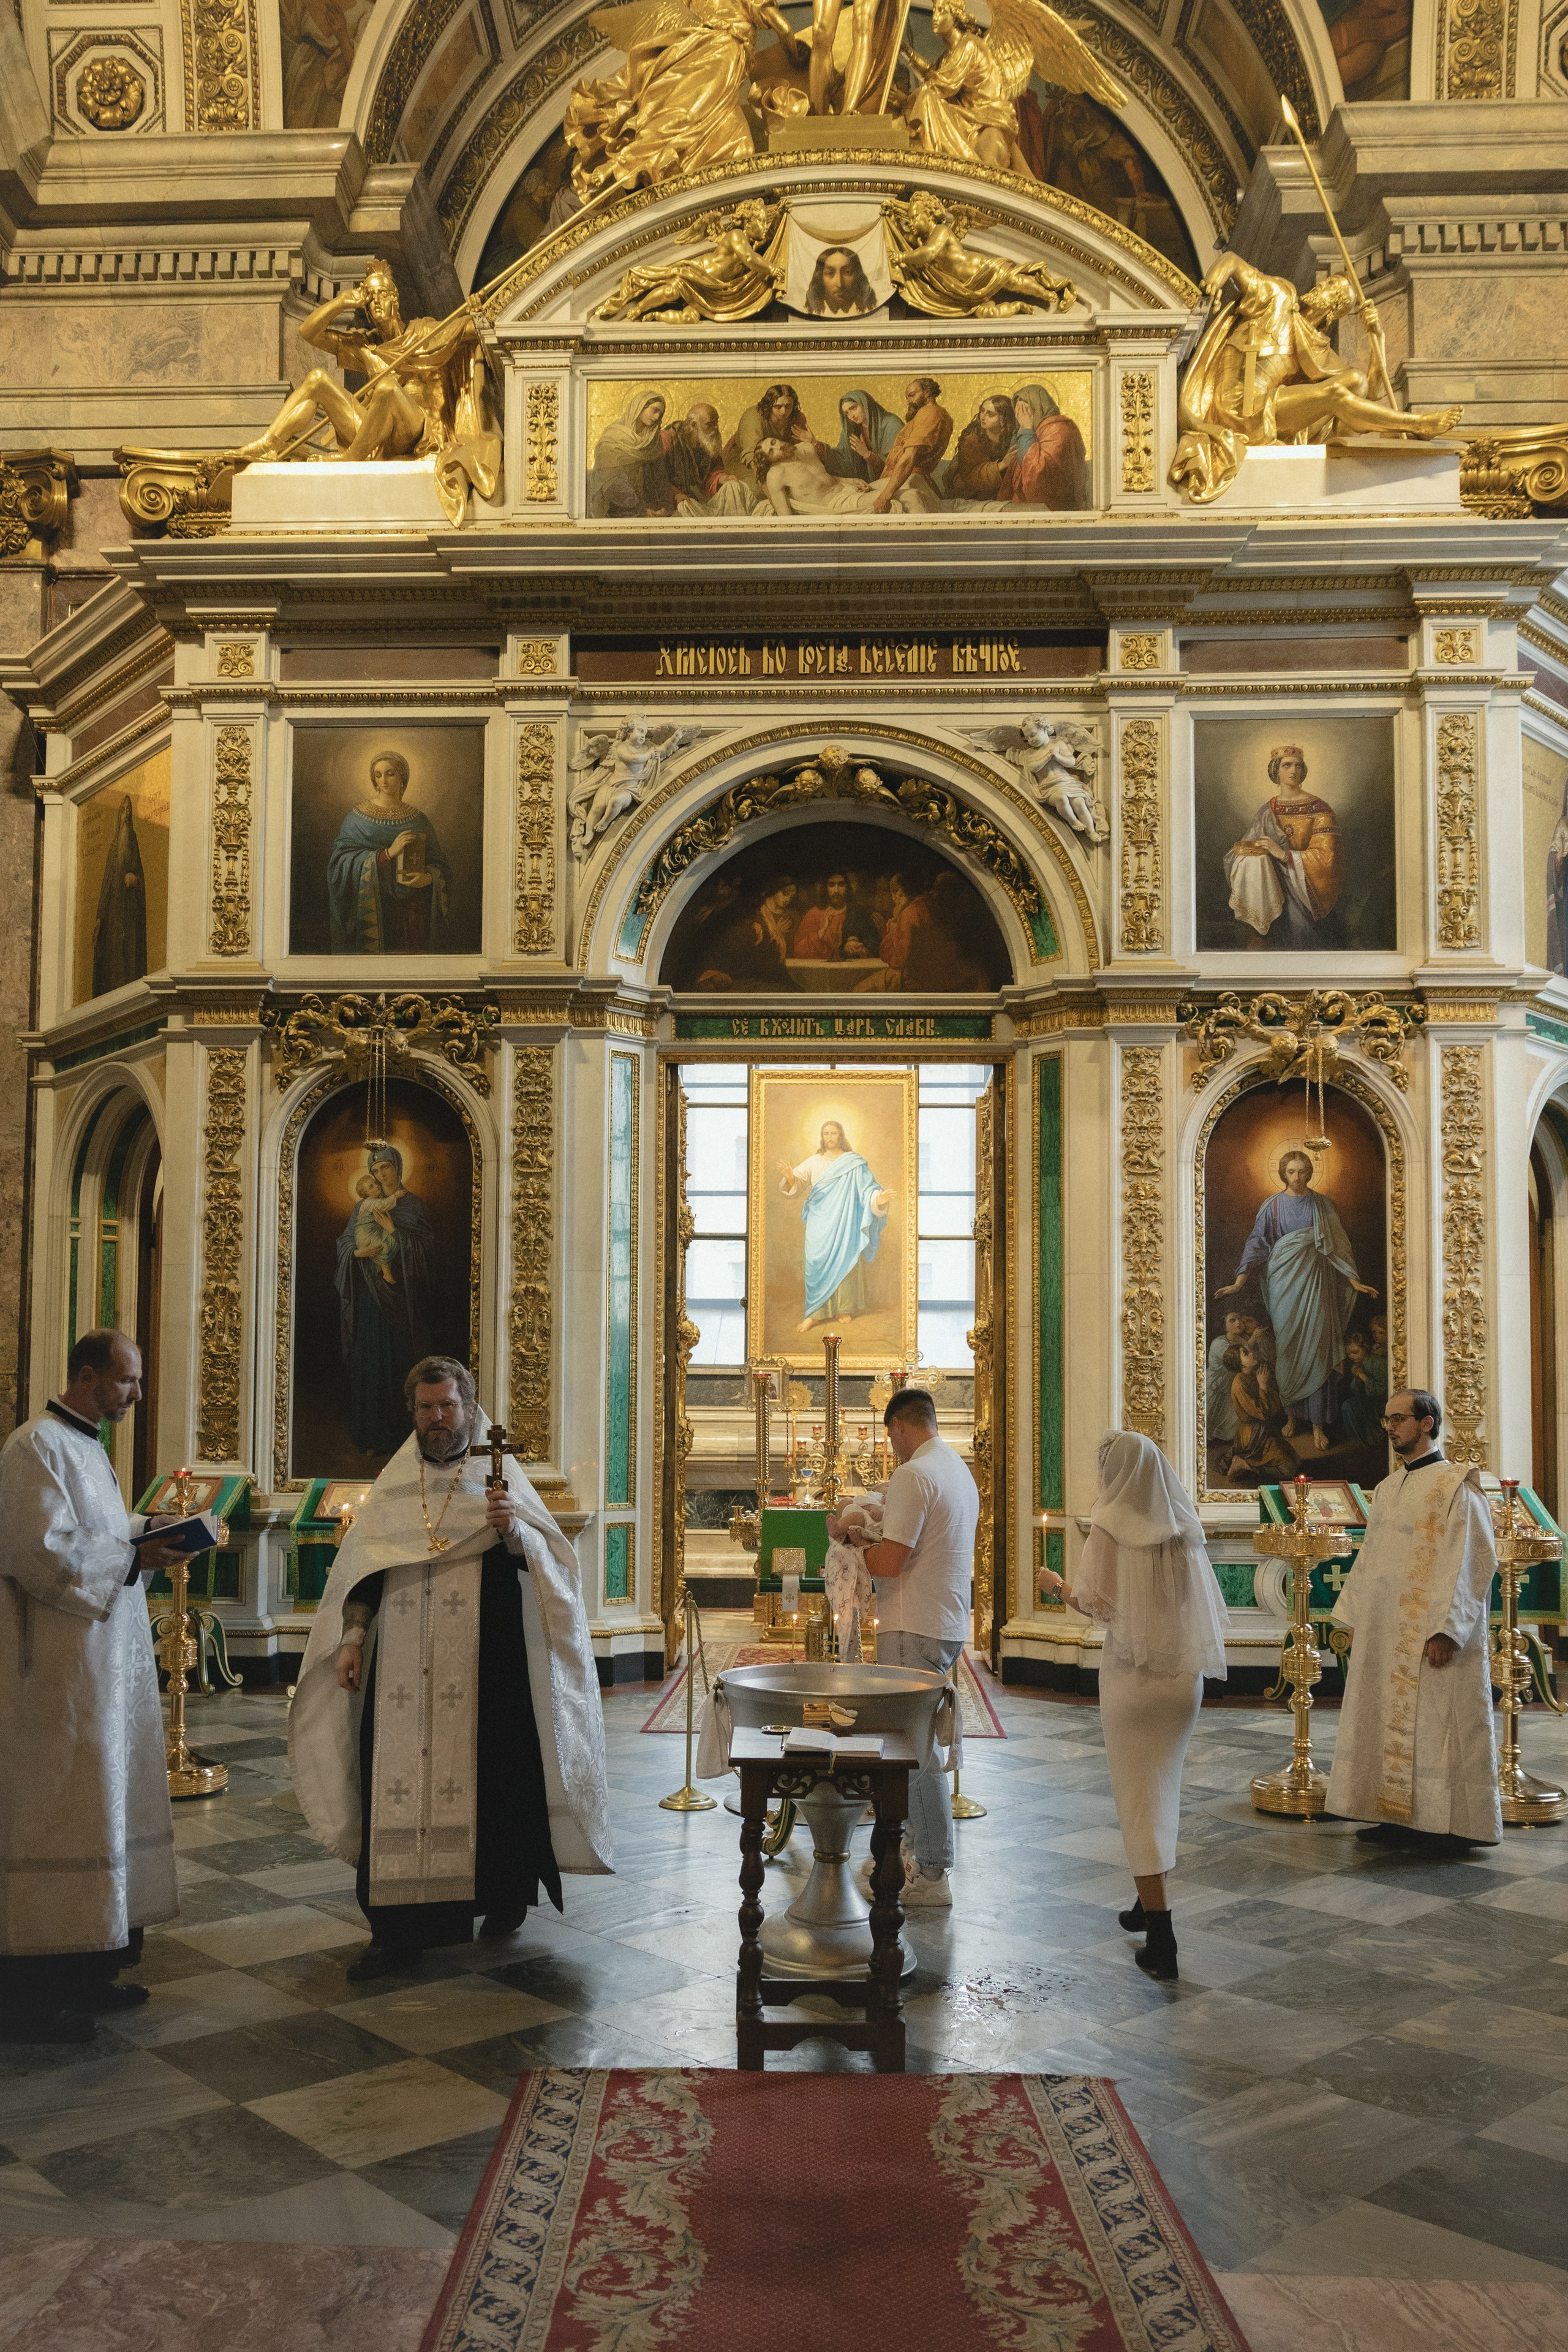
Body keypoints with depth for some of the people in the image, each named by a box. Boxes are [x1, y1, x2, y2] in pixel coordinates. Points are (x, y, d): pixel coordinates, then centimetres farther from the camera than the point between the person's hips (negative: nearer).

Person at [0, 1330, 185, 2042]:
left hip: (103, 1659, 10)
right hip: (61, 1664, -10)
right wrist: (136, 1558, -19)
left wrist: (145, 1533, 7)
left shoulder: (83, 1445, 17)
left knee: (98, 1803, 13)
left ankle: (81, 1970, 21)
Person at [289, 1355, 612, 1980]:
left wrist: (512, 1530, -23)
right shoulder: (393, 1484, 12)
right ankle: (399, 1929, 2)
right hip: (401, 1668, 2)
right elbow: (362, 1569, 14)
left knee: (487, 1777, 2)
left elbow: (549, 1558, -5)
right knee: (396, 1783, -2)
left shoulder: (499, 1477, 3)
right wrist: (352, 1638, 4)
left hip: (484, 1667, -2)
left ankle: (504, 1897, 22)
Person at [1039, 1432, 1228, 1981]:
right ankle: (1148, 1906, 31)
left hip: (1132, 1674, -5)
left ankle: (1162, 1941, -4)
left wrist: (1059, 1585, 6)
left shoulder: (1110, 1528, -11)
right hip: (1184, 1673, 5)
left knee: (1139, 1798, 0)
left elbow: (1097, 1604, -11)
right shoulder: (1186, 1529, 4)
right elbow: (1201, 1600, 10)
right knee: (1163, 1789, 20)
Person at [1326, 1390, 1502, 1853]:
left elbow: (1471, 1563, -16)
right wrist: (1353, 1618, 13)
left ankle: (1452, 1826, 8)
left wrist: (1445, 1630, -22)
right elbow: (1368, 1558, 18)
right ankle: (1401, 1818, 18)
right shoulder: (1387, 1489, 13)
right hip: (1384, 1634, 8)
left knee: (1437, 1725, -2)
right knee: (1391, 1722, 10)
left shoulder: (1456, 1486, -11)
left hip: (1430, 1635, -8)